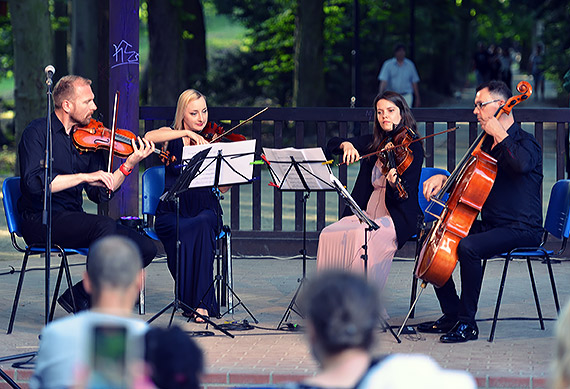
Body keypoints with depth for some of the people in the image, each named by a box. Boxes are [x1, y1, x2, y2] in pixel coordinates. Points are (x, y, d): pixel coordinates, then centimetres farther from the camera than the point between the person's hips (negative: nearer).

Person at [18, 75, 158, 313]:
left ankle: (78, 296, 2)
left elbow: (100, 194, 9)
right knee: (105, 225, -32)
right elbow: (34, 182, -22)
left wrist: (129, 164, -2)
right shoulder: (38, 133, -6)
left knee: (146, 247, -8)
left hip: (73, 219, 7)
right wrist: (84, 177, -25)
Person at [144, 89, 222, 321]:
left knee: (202, 225, -35)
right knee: (187, 231, -35)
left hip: (205, 209, 1)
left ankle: (200, 302, -33)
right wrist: (186, 133, -23)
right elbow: (149, 137, -18)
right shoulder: (173, 137, 8)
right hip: (171, 212, -1)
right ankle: (201, 301, -25)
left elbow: (223, 188, 0)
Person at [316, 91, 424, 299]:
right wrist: (346, 145, -10)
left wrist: (394, 183, -35)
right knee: (330, 235, -21)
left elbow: (405, 197, -12)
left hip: (398, 217, -6)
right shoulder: (372, 143, 14)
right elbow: (332, 144, 12)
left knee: (362, 237, -35)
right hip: (367, 214, 6)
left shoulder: (413, 148, -3)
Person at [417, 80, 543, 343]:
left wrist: (498, 133, -23)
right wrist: (444, 179, 7)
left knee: (468, 247, -34)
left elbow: (521, 164, -36)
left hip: (521, 230, -10)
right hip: (491, 225, 10)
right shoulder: (487, 143, 16)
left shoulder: (524, 142, -11)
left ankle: (467, 324, -24)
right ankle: (451, 315, 10)